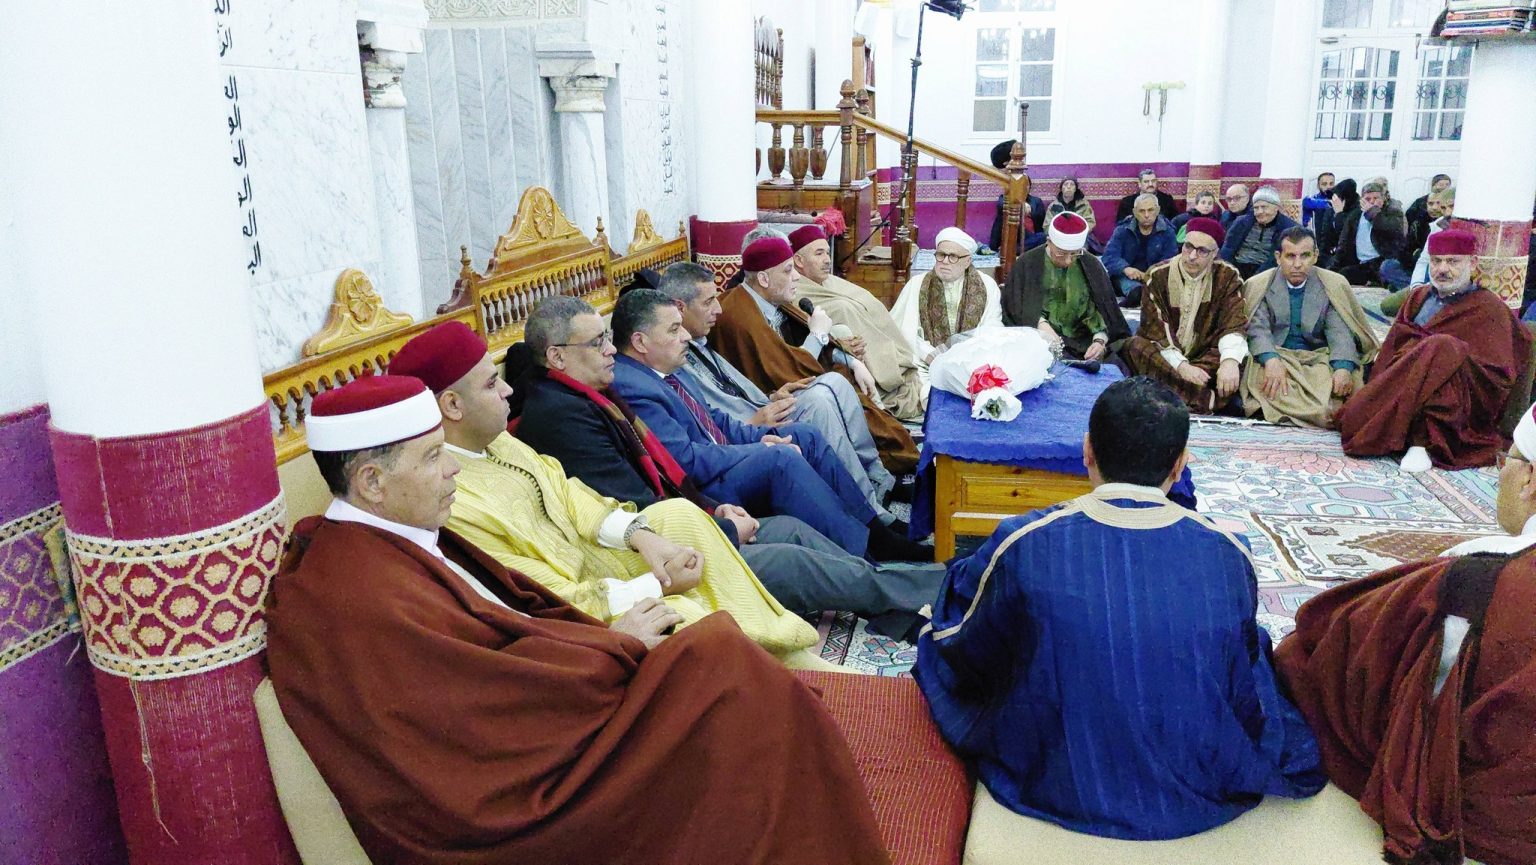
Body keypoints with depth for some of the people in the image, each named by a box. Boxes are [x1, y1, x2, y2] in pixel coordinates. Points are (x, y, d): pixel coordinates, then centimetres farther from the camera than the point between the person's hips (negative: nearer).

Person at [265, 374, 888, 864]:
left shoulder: (386, 542, 7)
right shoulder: (361, 599, -23)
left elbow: (510, 609, 9)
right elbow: (497, 697, -24)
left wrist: (603, 632, -6)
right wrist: (615, 644, -12)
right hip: (510, 800, -9)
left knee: (714, 652, -1)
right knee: (716, 661, -17)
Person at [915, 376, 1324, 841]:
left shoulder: (1022, 546, -23)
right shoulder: (1231, 556, -17)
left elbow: (958, 649, -4)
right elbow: (1242, 669, 2)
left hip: (1056, 795, -1)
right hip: (1200, 802, 2)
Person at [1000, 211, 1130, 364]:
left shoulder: (1091, 266, 7)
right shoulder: (1027, 264, 1)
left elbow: (1103, 309, 2)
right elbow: (1015, 308, -2)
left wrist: (1100, 340, -17)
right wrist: (1040, 324, -21)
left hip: (1083, 342, 3)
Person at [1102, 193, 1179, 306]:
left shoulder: (1167, 231, 1)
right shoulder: (1123, 229, 1)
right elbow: (1110, 256, -12)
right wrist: (1125, 269, -35)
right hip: (1126, 275, -1)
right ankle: (1134, 291, -66)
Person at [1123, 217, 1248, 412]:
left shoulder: (1228, 276, 0)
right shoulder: (1158, 276, -4)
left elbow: (1234, 324, -12)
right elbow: (1155, 330, -13)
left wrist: (1230, 360, -33)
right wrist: (1181, 365, -29)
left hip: (1204, 356, 0)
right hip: (1163, 357, 0)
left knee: (1237, 358, -29)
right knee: (1134, 346, -32)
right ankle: (1207, 400, -42)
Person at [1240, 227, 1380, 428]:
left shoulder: (1334, 285, 7)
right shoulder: (1258, 285, 5)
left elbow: (1340, 333, -3)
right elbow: (1258, 329, -8)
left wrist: (1343, 368, -25)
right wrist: (1271, 360, -30)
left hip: (1318, 358, 1)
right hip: (1275, 355, -1)